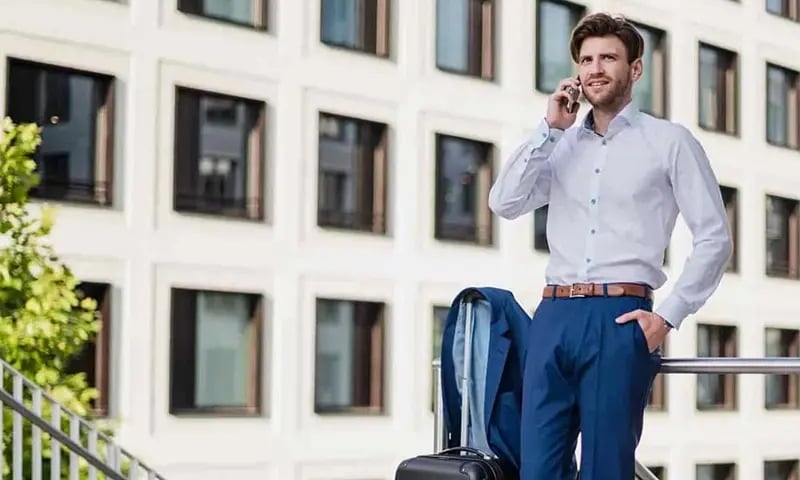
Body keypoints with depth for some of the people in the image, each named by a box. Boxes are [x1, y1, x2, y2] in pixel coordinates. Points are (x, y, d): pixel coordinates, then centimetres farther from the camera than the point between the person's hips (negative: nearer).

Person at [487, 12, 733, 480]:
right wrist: (550, 129, 2)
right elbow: (505, 203, 4)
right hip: (554, 318, 4)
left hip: (620, 319, -4)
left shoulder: (669, 141, 5)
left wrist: (669, 315, -5)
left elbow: (715, 237, 3)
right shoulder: (560, 145, 17)